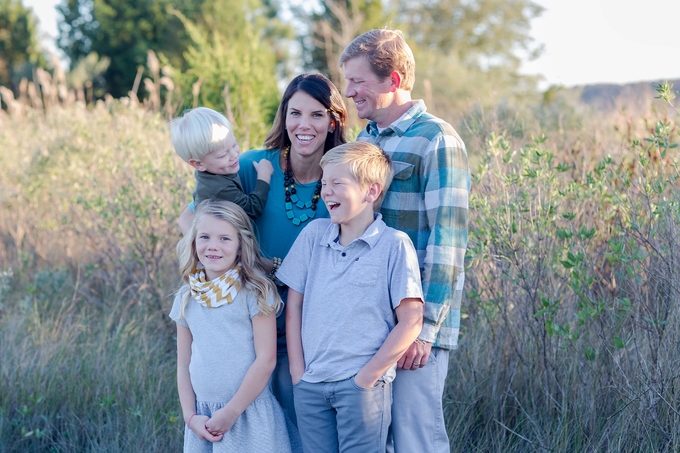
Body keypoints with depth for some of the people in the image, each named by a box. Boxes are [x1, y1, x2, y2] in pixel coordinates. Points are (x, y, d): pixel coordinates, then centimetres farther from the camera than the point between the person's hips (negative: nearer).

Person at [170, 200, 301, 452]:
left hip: (249, 415, -4)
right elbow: (184, 365, 9)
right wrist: (190, 416, -2)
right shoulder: (186, 299, 6)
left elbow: (266, 360, -12)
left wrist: (230, 413, -12)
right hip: (203, 418, 4)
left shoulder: (255, 293, -8)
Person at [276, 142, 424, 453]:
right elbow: (294, 304, 10)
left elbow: (410, 322, -8)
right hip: (310, 385, 4)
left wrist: (366, 378, -9)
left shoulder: (394, 245, -7)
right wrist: (298, 371, 3)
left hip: (362, 384, -4)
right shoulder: (313, 234, 5)